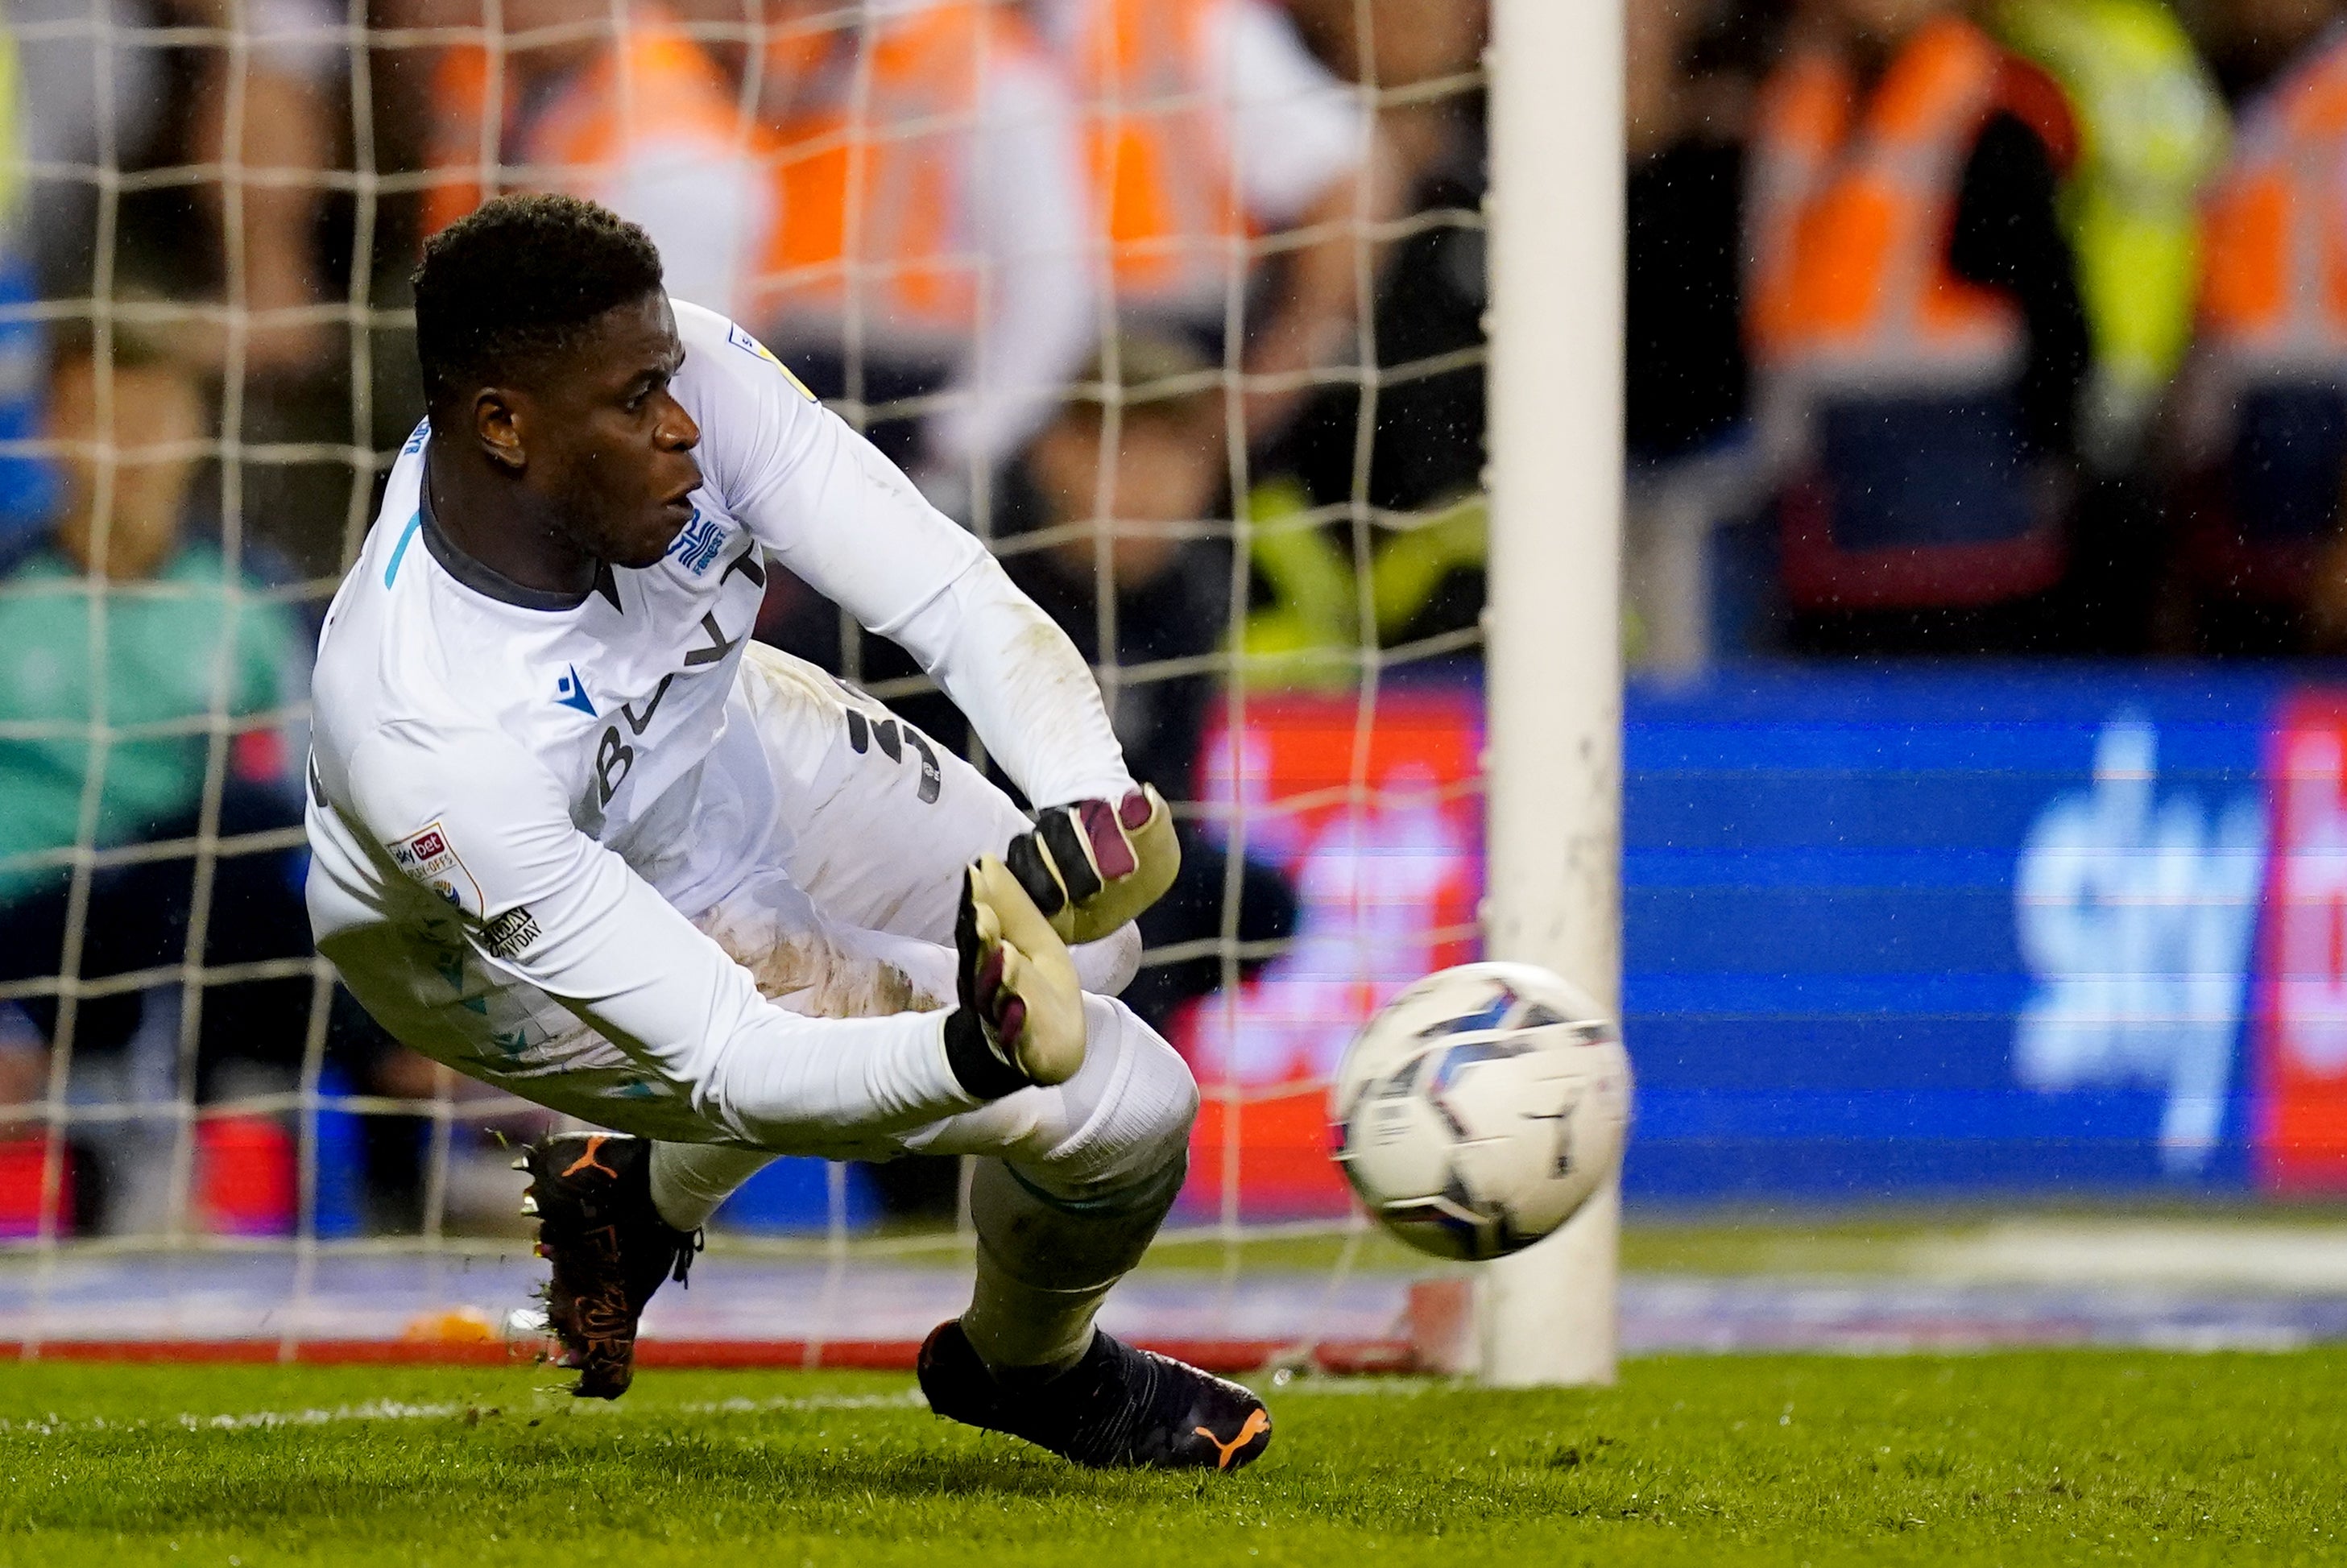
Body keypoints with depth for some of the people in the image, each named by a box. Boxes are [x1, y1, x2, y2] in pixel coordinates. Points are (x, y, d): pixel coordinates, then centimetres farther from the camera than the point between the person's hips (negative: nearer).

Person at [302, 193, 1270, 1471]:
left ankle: (652, 1192, 41)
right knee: (1120, 1106, -11)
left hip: (704, 737, 6)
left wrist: (1086, 794, -50)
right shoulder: (429, 740, -44)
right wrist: (970, 1054, -58)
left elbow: (952, 597, -31)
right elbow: (724, 1058, -40)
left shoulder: (685, 372, -32)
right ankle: (1030, 1364, 26)